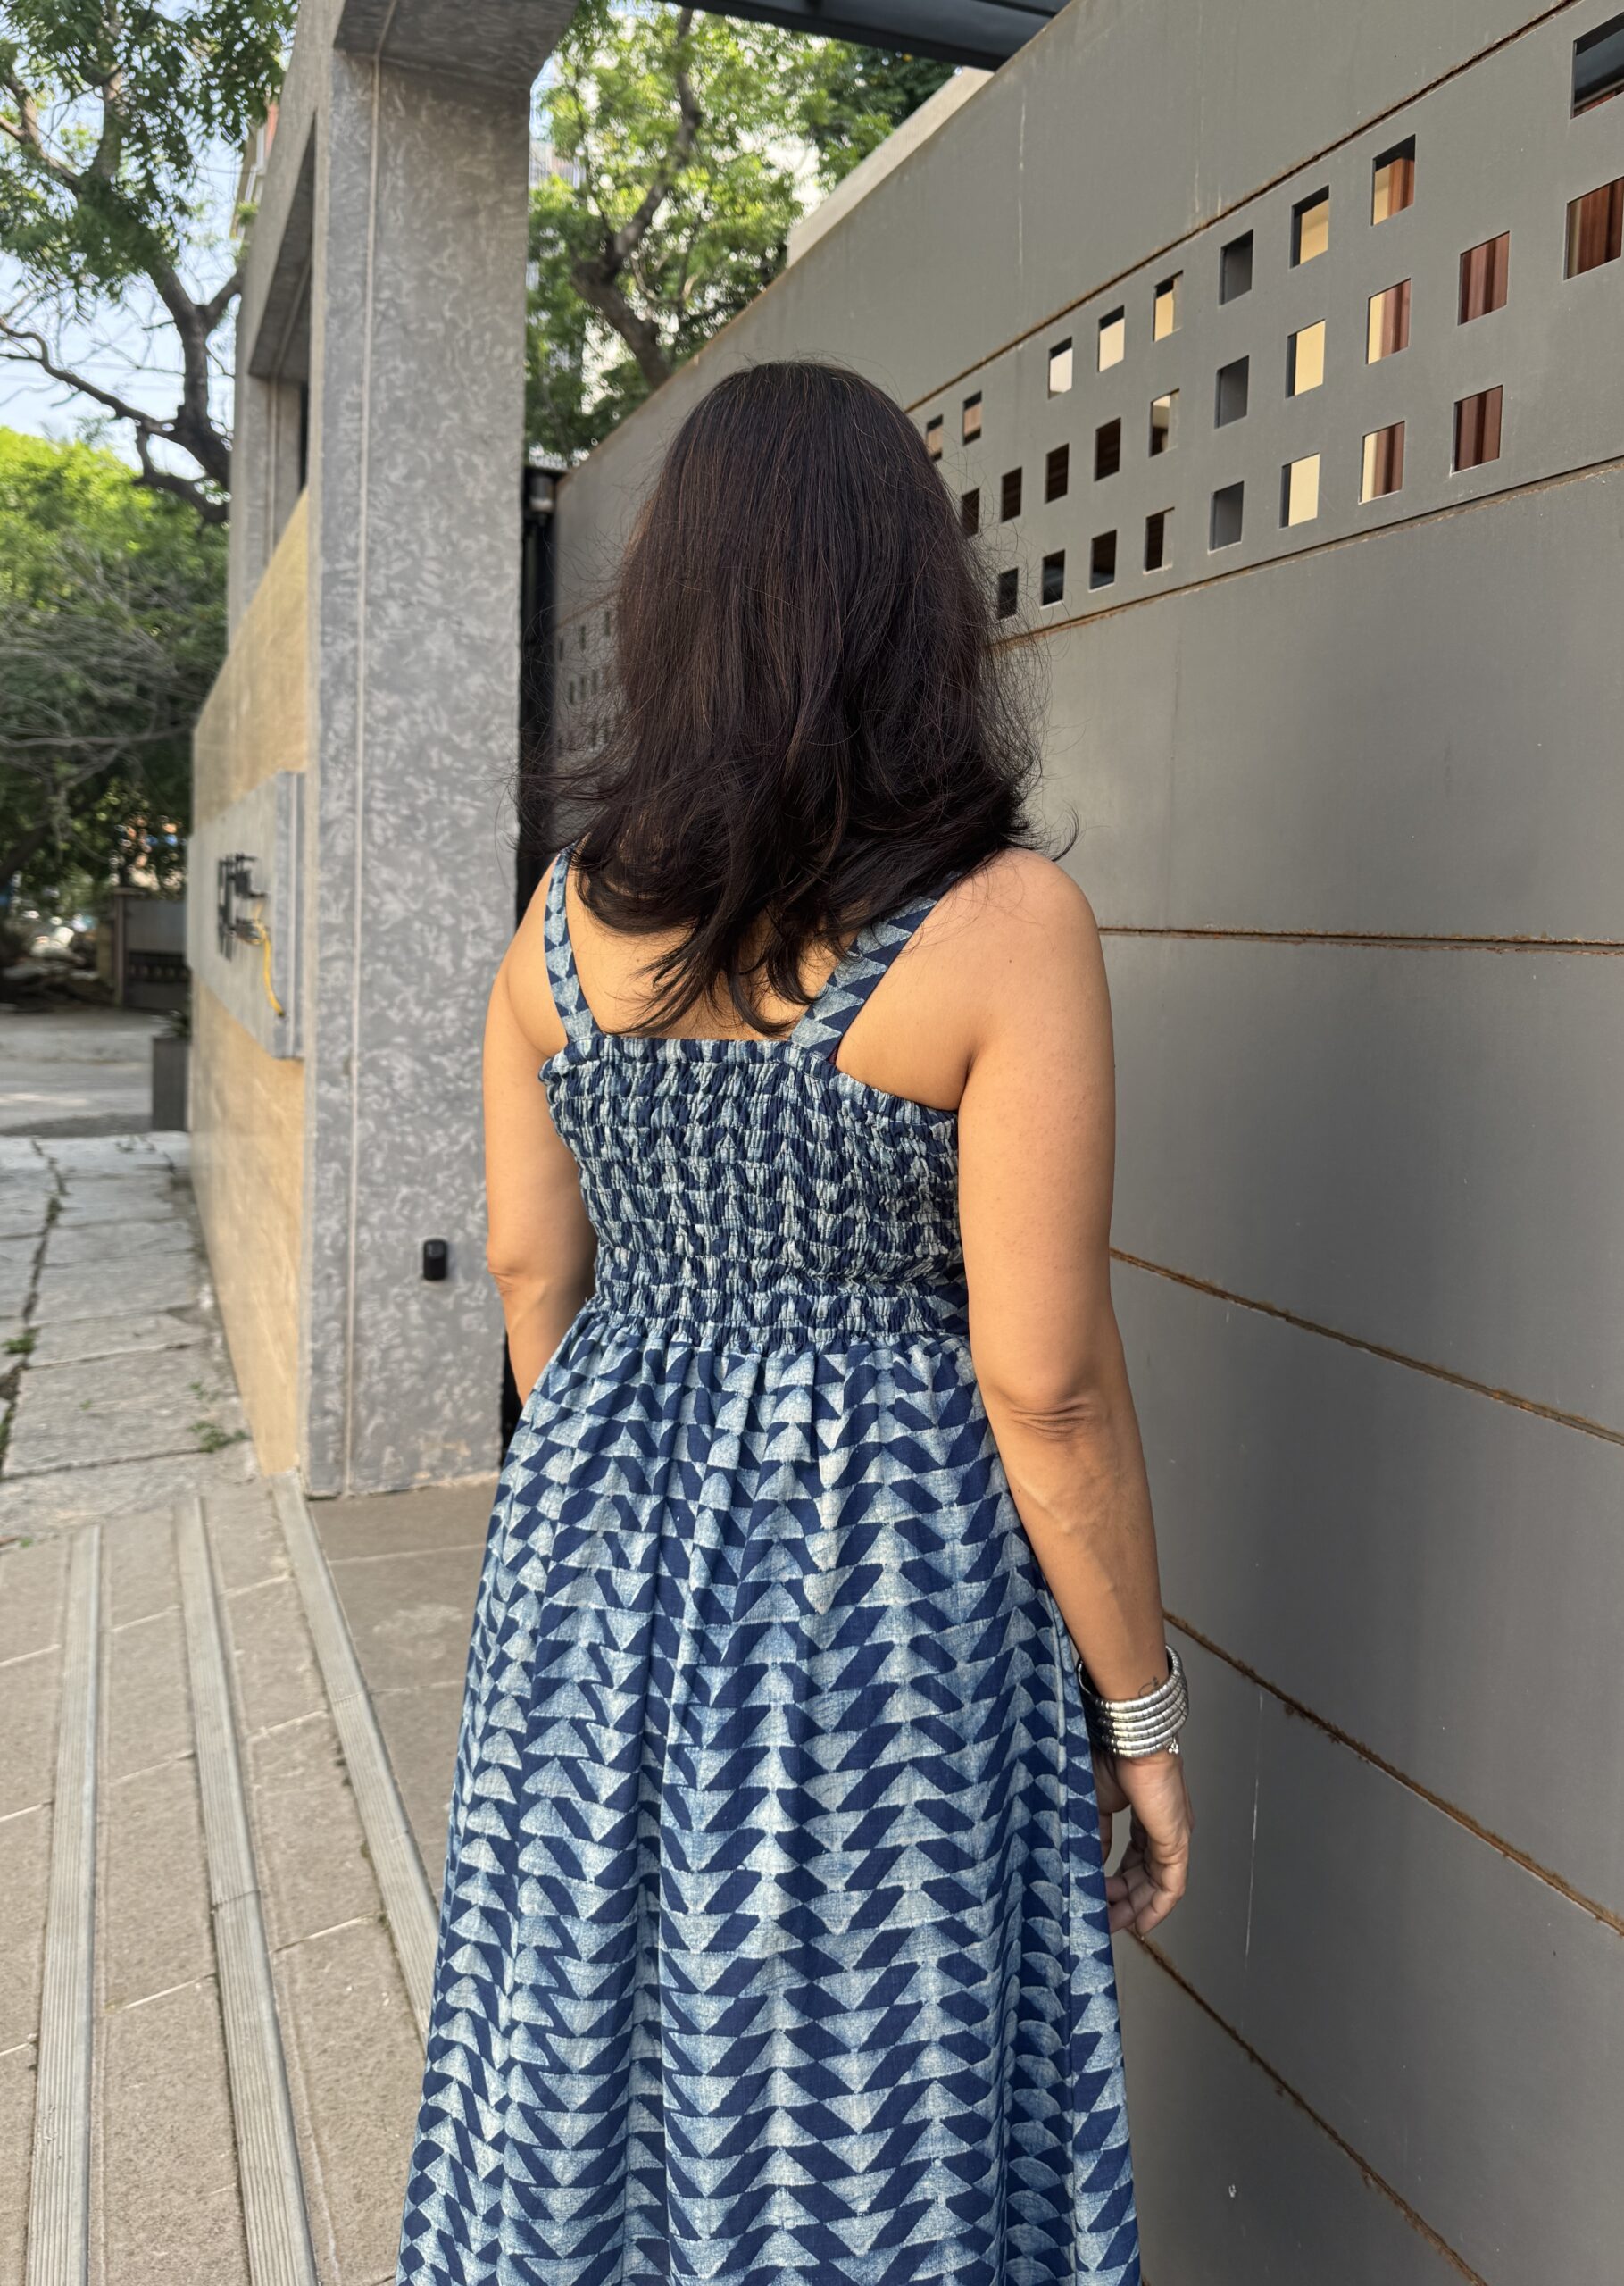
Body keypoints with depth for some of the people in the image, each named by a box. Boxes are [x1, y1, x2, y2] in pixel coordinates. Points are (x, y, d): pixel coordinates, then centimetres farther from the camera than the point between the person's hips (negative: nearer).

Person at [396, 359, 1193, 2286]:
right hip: (882, 1573, -4)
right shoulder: (1003, 920, -18)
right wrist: (1140, 1711, -4)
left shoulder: (567, 914, -3)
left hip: (603, 1546, 5)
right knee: (866, 2118, 16)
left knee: (595, 2050, 23)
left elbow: (531, 1271, 5)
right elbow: (1043, 1379, -18)